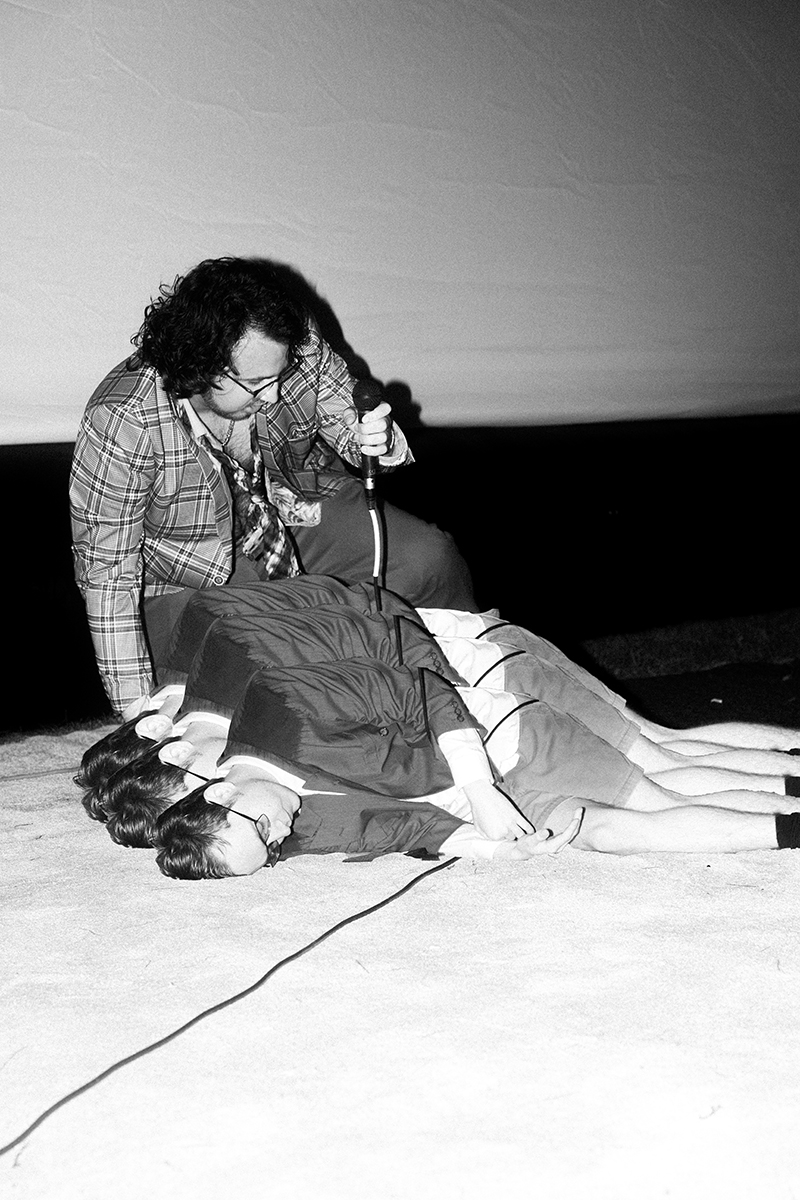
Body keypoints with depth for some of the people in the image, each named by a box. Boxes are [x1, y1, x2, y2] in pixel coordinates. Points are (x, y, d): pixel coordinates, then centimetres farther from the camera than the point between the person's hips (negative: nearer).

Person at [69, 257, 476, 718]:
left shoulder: (300, 348, -20)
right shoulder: (123, 421, -30)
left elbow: (344, 422, 0)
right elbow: (107, 573, -25)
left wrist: (375, 441, -28)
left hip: (304, 514, 4)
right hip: (196, 580, -3)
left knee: (432, 559, -13)